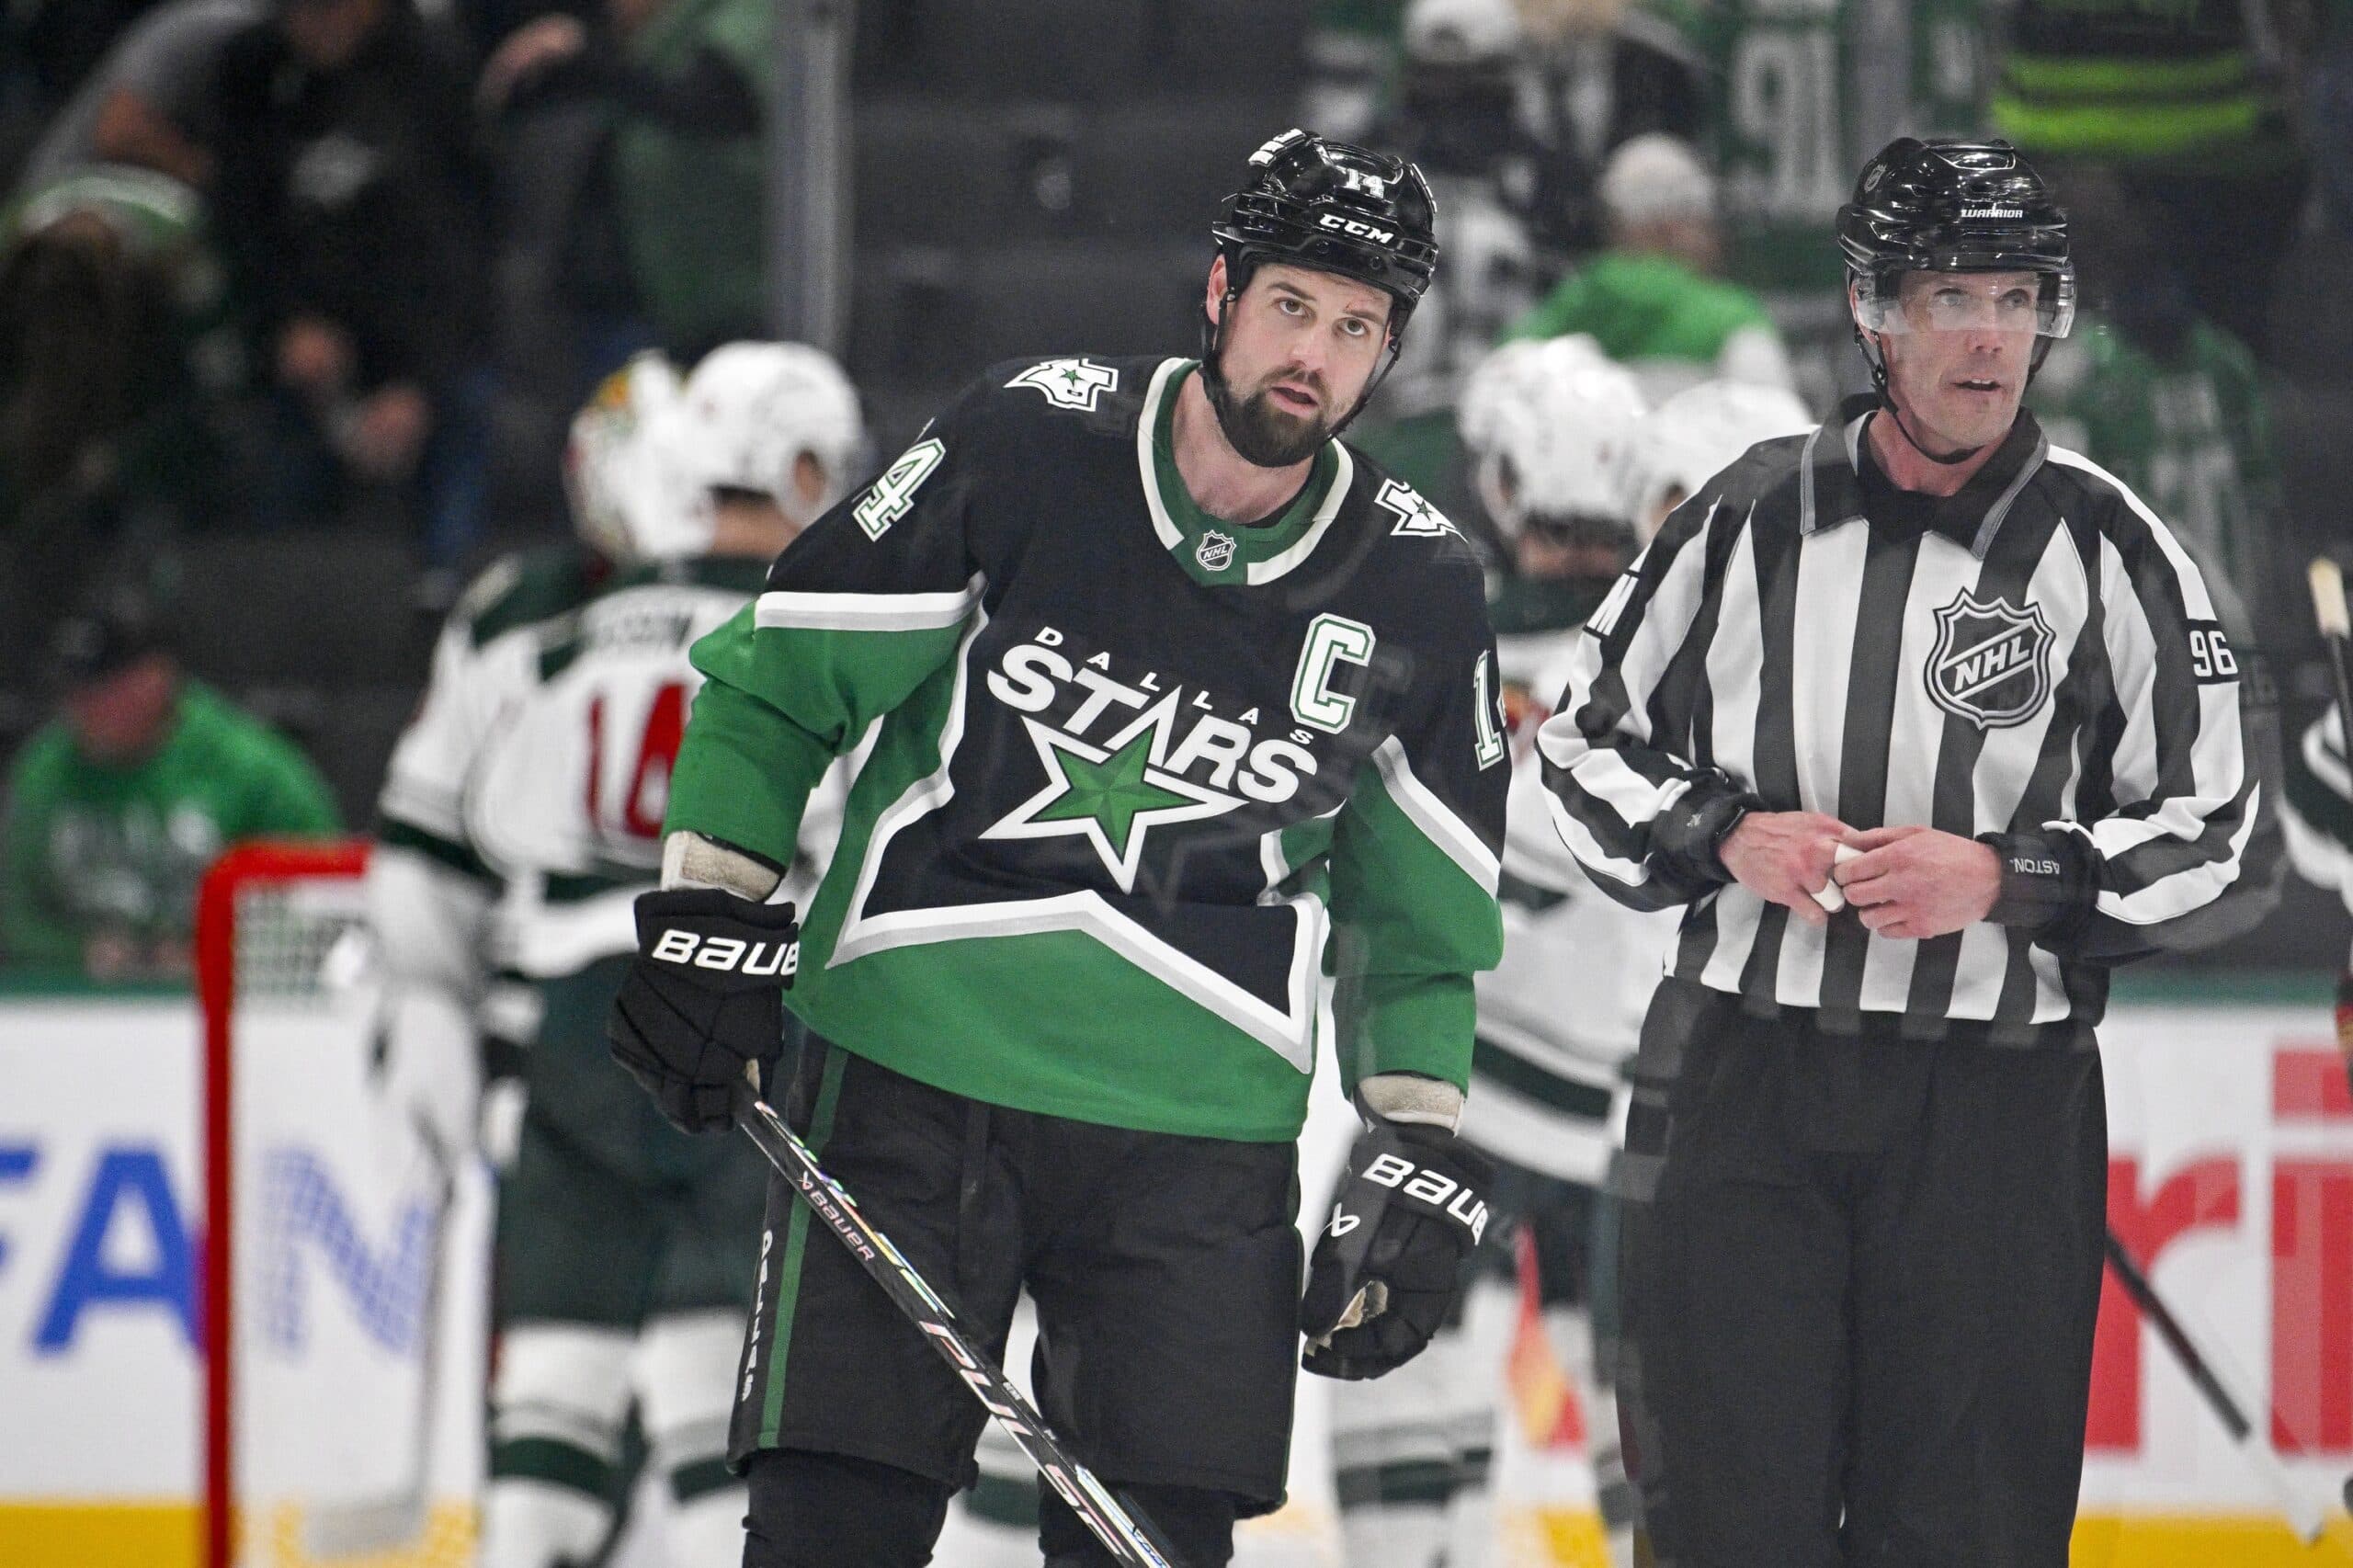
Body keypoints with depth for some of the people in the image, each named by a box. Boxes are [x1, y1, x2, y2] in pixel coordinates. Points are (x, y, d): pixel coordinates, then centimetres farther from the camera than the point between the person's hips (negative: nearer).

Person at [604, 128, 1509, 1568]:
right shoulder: (1027, 443, -5)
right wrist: (711, 915, 0)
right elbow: (781, 675, 4)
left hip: (1196, 1132, 2)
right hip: (911, 1068, -2)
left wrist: (1417, 1158, 8)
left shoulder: (1419, 591, 3)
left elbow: (1422, 921, 15)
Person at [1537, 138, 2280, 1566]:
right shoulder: (1751, 523, 5)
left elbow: (2227, 846, 0)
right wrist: (1722, 838, -5)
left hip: (1994, 1112, -1)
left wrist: (2007, 879, -13)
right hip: (1742, 1075, 1)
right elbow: (1590, 741, 14)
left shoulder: (2110, 554, 0)